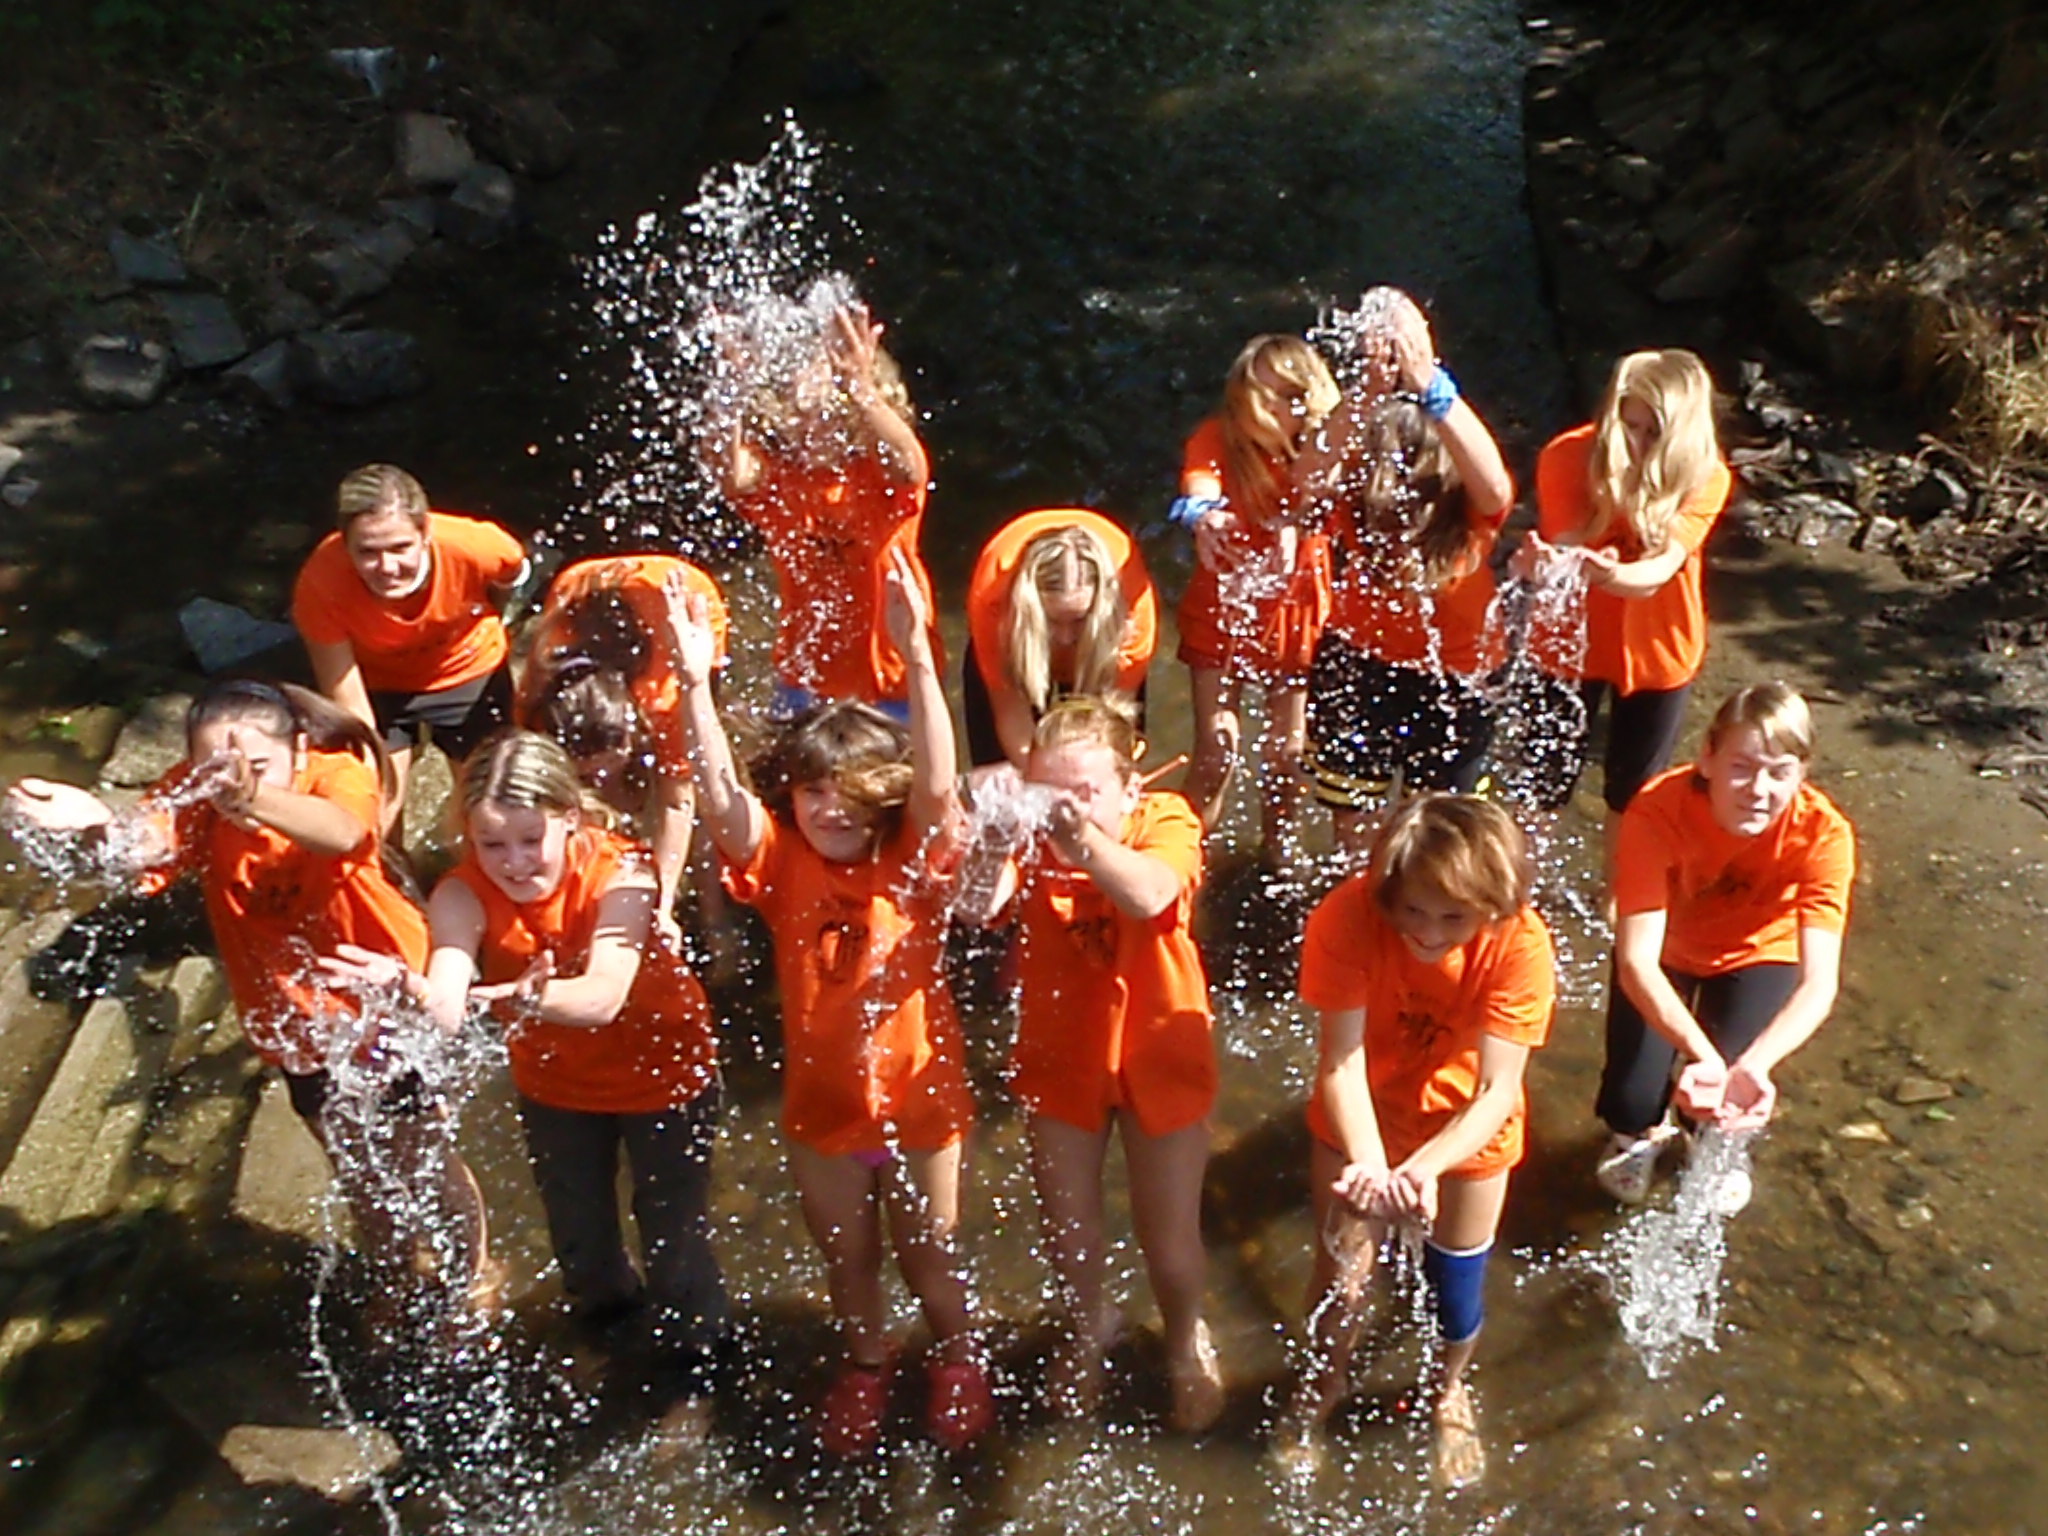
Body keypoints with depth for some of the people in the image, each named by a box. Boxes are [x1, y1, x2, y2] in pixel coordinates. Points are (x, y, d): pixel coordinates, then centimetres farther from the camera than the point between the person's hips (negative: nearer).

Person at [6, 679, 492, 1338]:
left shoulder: (339, 773, -29)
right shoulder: (195, 800, -20)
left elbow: (342, 832, -53)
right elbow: (146, 843, -43)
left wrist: (253, 799, -74)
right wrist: (101, 821, -67)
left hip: (387, 1003, -4)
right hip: (300, 1025, 4)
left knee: (424, 1157, 17)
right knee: (356, 1168, 26)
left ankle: (468, 1272, 47)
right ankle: (394, 1276, 56)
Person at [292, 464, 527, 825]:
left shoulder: (476, 548, -38)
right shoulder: (320, 585, -37)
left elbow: (513, 577, -9)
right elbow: (350, 712, -28)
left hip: (471, 673, 1)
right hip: (377, 683, -1)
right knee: (379, 804, 0)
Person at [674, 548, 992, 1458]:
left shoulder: (912, 862, -18)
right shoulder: (781, 860, -14)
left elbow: (937, 783, -37)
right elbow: (717, 795, -31)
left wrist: (917, 654, -50)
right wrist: (696, 684, -46)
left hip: (921, 1099, -2)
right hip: (822, 1107, 2)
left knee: (929, 1253, 20)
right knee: (847, 1258, 24)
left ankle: (960, 1357, 51)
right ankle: (864, 1365, 53)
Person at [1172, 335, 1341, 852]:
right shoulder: (1218, 438, -17)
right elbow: (1200, 486, -38)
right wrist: (1203, 517, -61)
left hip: (1295, 615, 1)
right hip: (1221, 614, -1)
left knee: (1287, 748, 14)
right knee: (1217, 746, -3)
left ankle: (1276, 850, 38)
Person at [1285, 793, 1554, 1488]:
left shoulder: (1520, 944, -31)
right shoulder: (1346, 919, -33)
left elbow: (1496, 1091, -32)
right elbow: (1341, 1064, -31)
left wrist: (1424, 1169, -47)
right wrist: (1369, 1167, -46)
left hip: (1467, 1129, 0)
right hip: (1360, 1121, 0)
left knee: (1457, 1284, 13)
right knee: (1342, 1273, 10)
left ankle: (1449, 1392, 48)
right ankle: (1322, 1385, 44)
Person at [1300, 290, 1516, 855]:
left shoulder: (1468, 508, -17)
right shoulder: (1358, 494, -13)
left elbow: (1496, 487, -43)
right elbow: (1314, 479, -36)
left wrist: (1430, 385, -53)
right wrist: (1369, 394, -50)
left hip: (1447, 682, -2)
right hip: (1355, 671, 2)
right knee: (1353, 821, 21)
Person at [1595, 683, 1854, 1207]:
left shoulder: (1824, 834, -32)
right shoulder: (1657, 811, -36)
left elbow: (1819, 983, -39)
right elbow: (1637, 960, -39)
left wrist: (1752, 1065, -56)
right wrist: (1702, 1056, -54)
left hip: (1755, 956, 1)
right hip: (1665, 951, -1)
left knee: (1738, 1092, -17)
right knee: (1631, 1099, -14)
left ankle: (1720, 1143, 23)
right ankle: (1639, 1136, 26)